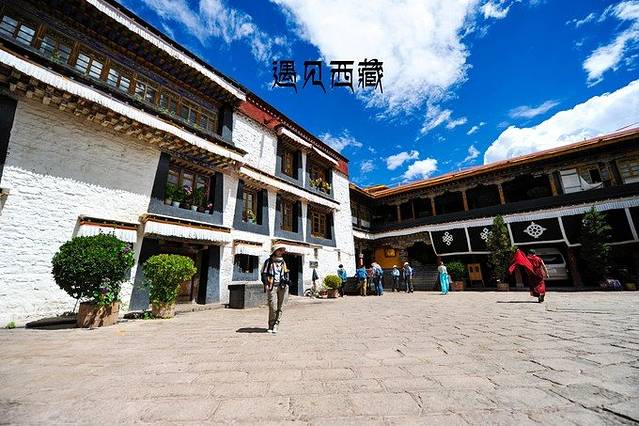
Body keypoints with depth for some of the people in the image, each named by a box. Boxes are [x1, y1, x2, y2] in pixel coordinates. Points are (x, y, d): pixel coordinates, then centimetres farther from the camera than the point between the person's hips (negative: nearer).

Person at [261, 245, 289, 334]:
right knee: (273, 308, -8)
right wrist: (266, 284, -8)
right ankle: (271, 326, 9)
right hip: (272, 286, -4)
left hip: (282, 287, 4)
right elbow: (264, 274, 2)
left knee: (280, 308, 2)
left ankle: (275, 326, 11)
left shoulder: (283, 262, 17)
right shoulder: (268, 261, 3)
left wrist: (286, 284, 13)